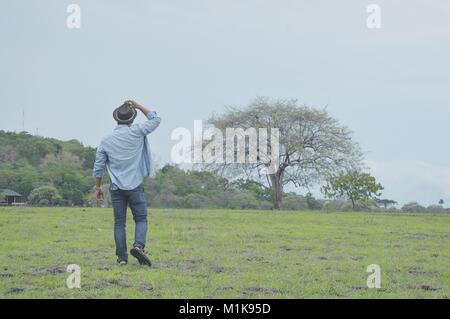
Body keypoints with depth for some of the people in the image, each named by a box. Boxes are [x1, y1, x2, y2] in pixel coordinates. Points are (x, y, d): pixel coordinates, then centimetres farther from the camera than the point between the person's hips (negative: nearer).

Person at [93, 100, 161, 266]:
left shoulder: (106, 140, 5)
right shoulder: (136, 132, -4)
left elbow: (98, 166, 8)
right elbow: (155, 119, 10)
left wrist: (98, 187, 17)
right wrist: (138, 106, 13)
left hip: (116, 188, 2)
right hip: (135, 186, -2)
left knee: (119, 222, 7)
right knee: (141, 219, 5)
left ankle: (122, 257, 4)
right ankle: (138, 245, -19)